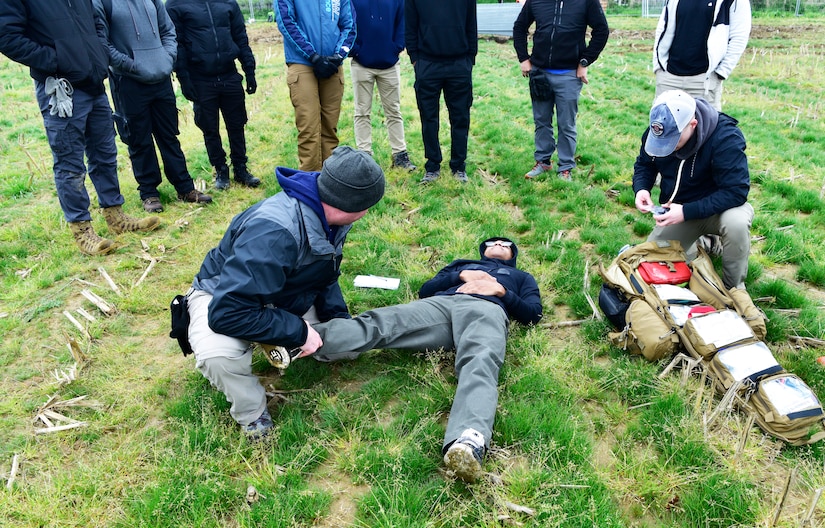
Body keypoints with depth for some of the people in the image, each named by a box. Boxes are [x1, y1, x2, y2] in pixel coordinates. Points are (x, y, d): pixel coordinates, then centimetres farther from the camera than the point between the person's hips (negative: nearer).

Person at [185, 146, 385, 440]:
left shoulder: (329, 217, -13)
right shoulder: (272, 232, -40)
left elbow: (325, 277, 5)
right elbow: (227, 311, -40)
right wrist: (298, 332, -33)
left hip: (287, 298, 7)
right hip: (224, 295, -7)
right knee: (220, 355, -38)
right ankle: (252, 414, -8)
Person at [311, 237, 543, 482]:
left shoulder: (520, 276, 40)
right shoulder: (461, 264, 43)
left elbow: (533, 313, 22)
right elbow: (425, 290, 27)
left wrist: (501, 290, 8)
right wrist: (461, 276, 13)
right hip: (438, 304, 3)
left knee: (479, 362, -40)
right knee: (375, 323, -27)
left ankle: (470, 440, -68)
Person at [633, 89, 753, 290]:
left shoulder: (725, 137, -29)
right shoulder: (658, 131, -15)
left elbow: (736, 191, -31)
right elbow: (644, 164, 3)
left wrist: (687, 212, -38)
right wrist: (641, 188, -20)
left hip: (717, 209, -4)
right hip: (676, 212, 4)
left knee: (737, 222, -38)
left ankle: (734, 288, -12)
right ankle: (700, 246, 24)